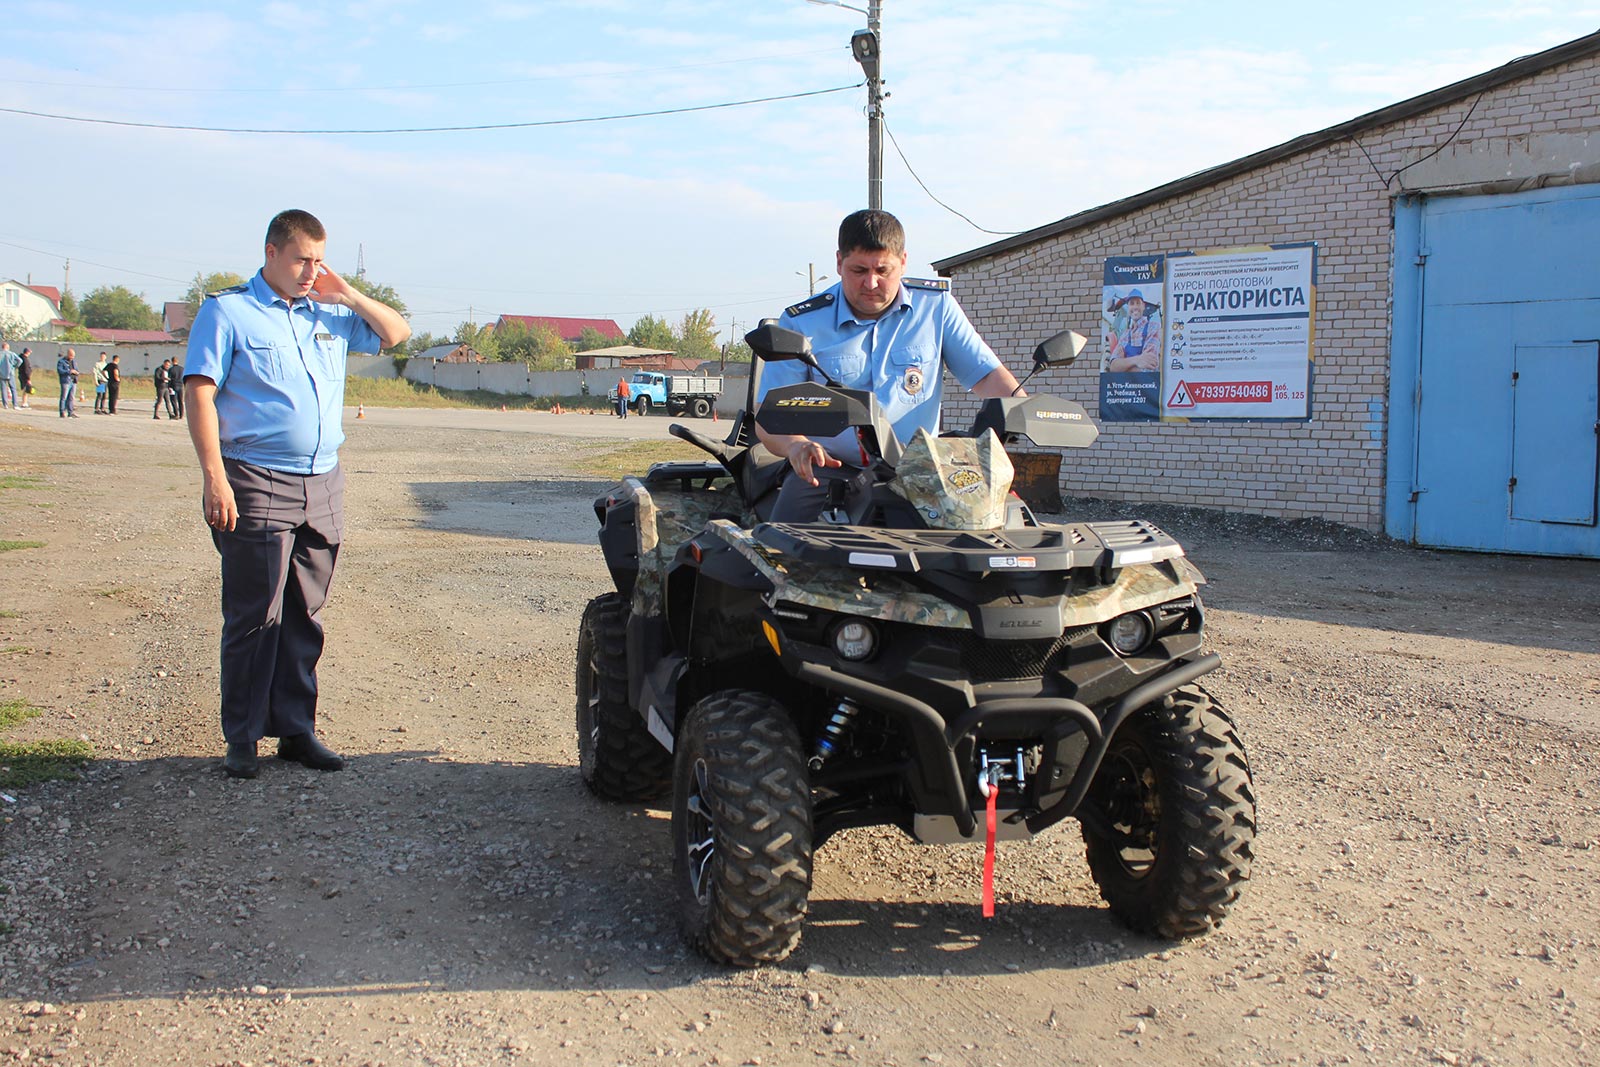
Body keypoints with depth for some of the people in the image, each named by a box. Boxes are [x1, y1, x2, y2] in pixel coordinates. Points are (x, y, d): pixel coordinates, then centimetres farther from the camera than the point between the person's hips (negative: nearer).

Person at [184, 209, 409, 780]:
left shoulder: (329, 315, 16)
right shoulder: (227, 311, 0)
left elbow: (396, 333, 25)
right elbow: (199, 394, -7)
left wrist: (348, 295, 8)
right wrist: (214, 477, -17)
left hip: (323, 485, 5)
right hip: (257, 486, -5)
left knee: (304, 618, 8)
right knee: (254, 617, -2)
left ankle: (296, 730, 16)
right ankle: (242, 740, 7)